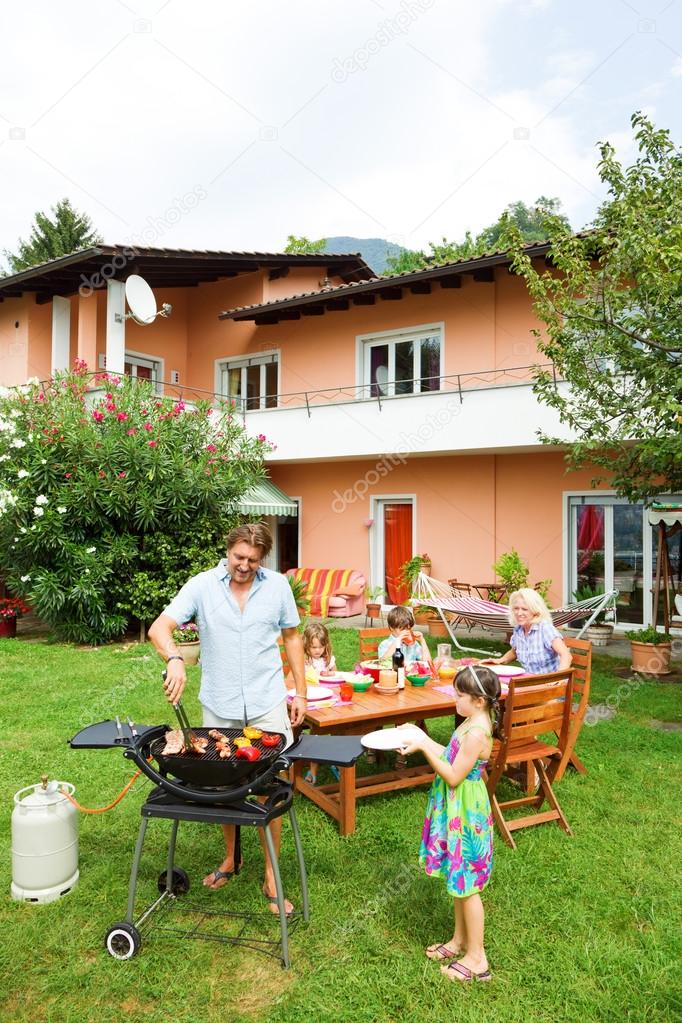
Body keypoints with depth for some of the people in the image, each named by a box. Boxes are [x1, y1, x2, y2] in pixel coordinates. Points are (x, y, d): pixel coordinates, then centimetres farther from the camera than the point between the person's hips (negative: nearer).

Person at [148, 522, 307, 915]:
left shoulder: (278, 586, -4)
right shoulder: (202, 585, -8)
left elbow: (292, 637, 6)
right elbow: (160, 627, -15)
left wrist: (300, 692, 5)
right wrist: (175, 659, -36)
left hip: (267, 703, 0)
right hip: (219, 704, 1)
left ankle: (271, 876, 21)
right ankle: (230, 857, 40)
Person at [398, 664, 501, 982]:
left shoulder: (476, 733, -28)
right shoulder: (474, 723, 3)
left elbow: (453, 776, -25)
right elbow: (453, 758, 9)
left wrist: (424, 747, -23)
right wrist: (423, 739, 3)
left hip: (465, 815, -9)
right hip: (457, 812, 9)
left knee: (466, 887, 6)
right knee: (460, 883, 22)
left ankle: (476, 959, 22)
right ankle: (460, 940, 38)